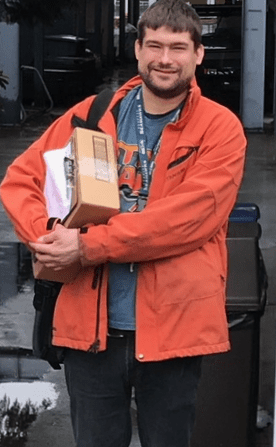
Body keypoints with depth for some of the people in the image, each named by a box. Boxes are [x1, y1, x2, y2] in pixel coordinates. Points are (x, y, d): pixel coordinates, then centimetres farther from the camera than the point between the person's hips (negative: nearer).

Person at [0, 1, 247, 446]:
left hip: (172, 327, -2)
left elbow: (190, 215, -17)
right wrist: (49, 238, -15)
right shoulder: (91, 115, 6)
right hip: (91, 325, 2)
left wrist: (88, 246, -20)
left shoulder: (220, 128, -4)